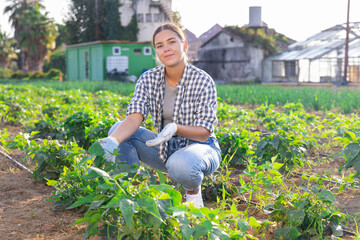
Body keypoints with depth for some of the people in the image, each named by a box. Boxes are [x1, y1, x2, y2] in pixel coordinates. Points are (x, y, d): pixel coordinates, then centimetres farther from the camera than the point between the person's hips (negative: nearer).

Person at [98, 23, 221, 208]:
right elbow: (134, 118, -18)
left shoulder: (203, 81, -15)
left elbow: (204, 132, -18)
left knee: (180, 165, -40)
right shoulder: (148, 79, -5)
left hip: (200, 147, -4)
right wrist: (113, 141, -38)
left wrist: (174, 128, -38)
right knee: (118, 129, -15)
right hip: (165, 149, 4)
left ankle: (194, 191, -2)